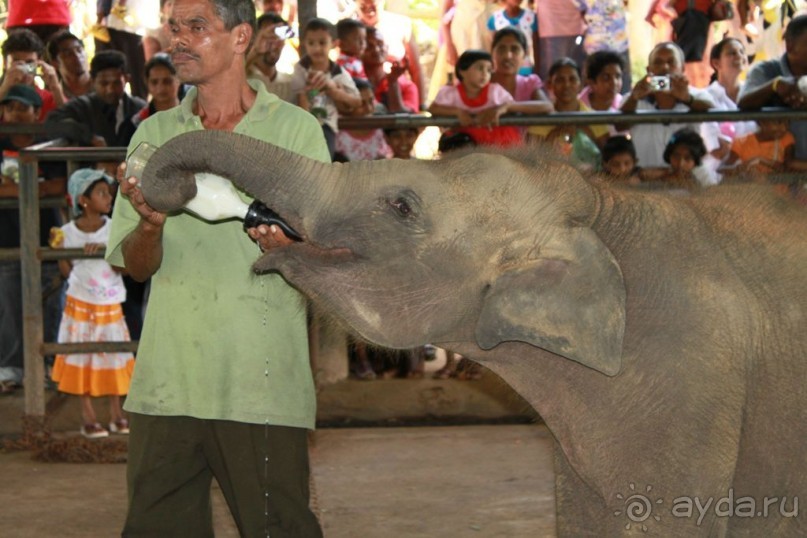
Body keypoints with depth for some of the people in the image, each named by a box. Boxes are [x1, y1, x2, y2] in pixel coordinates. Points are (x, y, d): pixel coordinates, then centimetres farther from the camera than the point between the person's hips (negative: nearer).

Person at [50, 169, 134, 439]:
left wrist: (104, 249, -24)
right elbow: (68, 272, 0)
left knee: (113, 358, 5)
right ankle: (88, 416, 11)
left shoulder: (113, 229, -5)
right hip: (80, 304, -1)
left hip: (110, 305, 1)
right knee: (82, 358, 3)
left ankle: (116, 414, 16)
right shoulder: (68, 232, -6)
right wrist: (58, 251, -14)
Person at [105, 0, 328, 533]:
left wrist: (283, 245, -23)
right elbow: (136, 265, 8)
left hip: (263, 383, -3)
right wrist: (150, 224, -14)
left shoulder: (295, 129, 3)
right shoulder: (154, 134, 13)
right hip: (165, 383, 4)